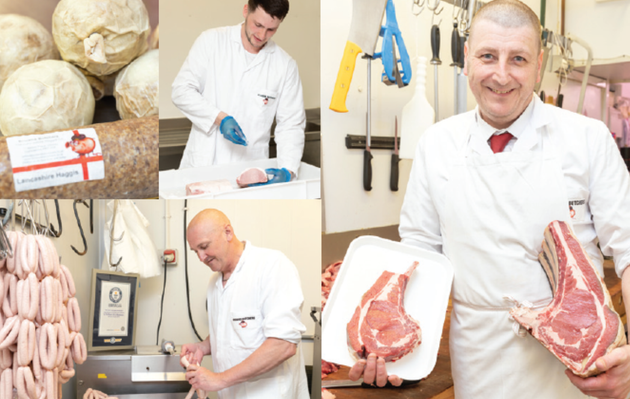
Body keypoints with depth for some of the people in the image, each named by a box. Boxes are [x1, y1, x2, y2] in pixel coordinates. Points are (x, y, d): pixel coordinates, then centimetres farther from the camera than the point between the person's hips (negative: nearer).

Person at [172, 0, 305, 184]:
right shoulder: (212, 41, 2)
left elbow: (291, 125, 3)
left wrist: (288, 170, -12)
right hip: (202, 162, -1)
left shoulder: (285, 65, 4)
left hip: (250, 168, 1)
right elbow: (181, 91, -1)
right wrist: (220, 118, -15)